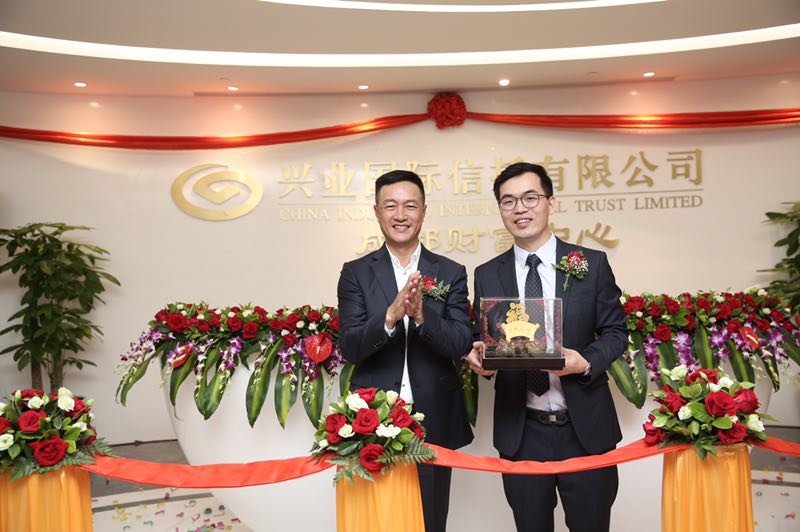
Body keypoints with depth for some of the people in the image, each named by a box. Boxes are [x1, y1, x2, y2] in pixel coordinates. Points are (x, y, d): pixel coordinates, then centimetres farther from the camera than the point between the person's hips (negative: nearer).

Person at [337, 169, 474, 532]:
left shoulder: (451, 273, 1)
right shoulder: (356, 272, 0)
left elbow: (461, 345, -7)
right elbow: (349, 347, -9)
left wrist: (422, 315, -25)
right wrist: (390, 315, -26)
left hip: (434, 421, 1)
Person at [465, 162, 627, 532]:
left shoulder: (592, 264, -1)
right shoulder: (487, 276, 4)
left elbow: (615, 332, 2)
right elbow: (485, 344, 8)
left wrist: (587, 362, -17)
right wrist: (480, 356, -15)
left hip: (585, 428, -1)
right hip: (520, 433, 1)